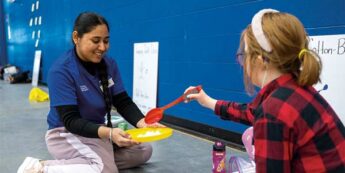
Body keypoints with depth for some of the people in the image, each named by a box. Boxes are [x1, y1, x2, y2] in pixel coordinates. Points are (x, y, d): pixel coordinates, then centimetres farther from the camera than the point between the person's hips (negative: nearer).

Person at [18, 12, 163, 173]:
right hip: (67, 133, -7)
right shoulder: (61, 70, -22)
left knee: (144, 150, 3)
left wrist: (143, 124, -26)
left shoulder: (109, 64, -3)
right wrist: (109, 133, -42)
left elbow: (123, 102, -5)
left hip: (98, 130, 7)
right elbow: (71, 121, -26)